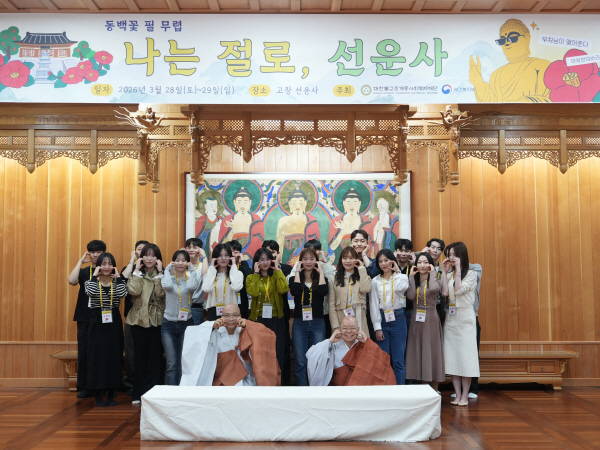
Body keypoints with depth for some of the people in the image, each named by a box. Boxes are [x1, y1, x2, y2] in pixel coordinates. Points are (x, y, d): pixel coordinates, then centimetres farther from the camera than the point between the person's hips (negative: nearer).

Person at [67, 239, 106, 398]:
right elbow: (71, 281, -13)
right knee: (84, 352, 2)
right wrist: (81, 261, -8)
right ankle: (84, 387, 12)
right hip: (85, 318, 1)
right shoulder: (84, 272, 9)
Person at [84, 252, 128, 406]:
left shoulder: (117, 282, 6)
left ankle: (111, 395, 15)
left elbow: (123, 294, -17)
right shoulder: (91, 281, 4)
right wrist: (95, 276, -10)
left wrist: (118, 277, -9)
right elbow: (92, 292, -21)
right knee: (96, 356, 0)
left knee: (114, 357, 4)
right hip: (97, 322, -1)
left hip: (113, 322, 1)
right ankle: (98, 395, 12)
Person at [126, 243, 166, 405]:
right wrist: (138, 270, -8)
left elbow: (161, 293, -14)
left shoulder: (163, 274, 4)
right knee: (140, 358, 5)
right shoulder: (136, 273, 6)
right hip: (139, 320, 1)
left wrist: (159, 272, -13)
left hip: (157, 321, -1)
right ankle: (139, 394, 13)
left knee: (156, 358, 3)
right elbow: (133, 291, -13)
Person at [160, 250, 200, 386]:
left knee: (183, 364, 5)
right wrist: (168, 269, -7)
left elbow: (192, 286, -23)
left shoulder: (190, 278, 2)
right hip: (168, 324, 0)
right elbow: (167, 286, -22)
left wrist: (191, 269, -10)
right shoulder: (168, 277, 2)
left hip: (186, 324, 0)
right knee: (171, 364, -2)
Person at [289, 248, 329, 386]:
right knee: (300, 362, 1)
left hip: (317, 324, 1)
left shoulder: (321, 278, 10)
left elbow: (323, 291, -14)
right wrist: (297, 272, -6)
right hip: (299, 324, 0)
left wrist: (321, 271, -5)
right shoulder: (295, 278, 8)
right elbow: (294, 291, -15)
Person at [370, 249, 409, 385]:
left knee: (398, 360, 1)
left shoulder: (401, 277, 4)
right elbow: (374, 304, 4)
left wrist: (397, 271, -7)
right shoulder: (376, 281, 7)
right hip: (382, 320, 2)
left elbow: (400, 288, -21)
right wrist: (377, 327, -2)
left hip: (398, 319, -1)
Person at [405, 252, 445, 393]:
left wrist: (432, 272, -12)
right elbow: (411, 296, -10)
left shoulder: (435, 280, -1)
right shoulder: (414, 280, 10)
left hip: (431, 319, -4)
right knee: (418, 352, 6)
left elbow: (434, 289, -27)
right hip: (416, 319, 4)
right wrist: (411, 276, -6)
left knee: (432, 352, -1)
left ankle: (434, 391, 8)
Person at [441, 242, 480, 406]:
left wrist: (458, 270, -13)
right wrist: (445, 272, -4)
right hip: (451, 318, 5)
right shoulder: (449, 274, 11)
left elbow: (459, 290, -15)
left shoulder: (471, 274, 0)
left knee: (465, 357, -4)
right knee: (452, 357, 3)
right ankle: (457, 395, 10)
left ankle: (465, 396, 2)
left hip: (465, 318, -4)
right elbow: (445, 292, -5)